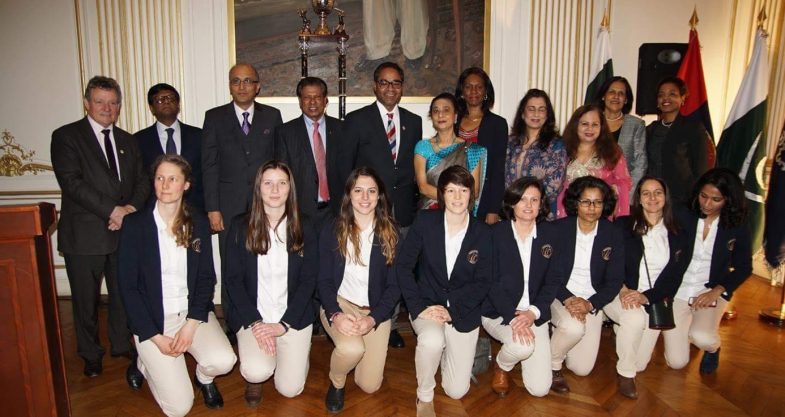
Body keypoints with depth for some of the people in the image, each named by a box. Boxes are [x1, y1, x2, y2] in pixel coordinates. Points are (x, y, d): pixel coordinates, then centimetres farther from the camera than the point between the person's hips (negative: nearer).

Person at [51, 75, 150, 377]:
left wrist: (131, 208, -10)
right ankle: (91, 354, 28)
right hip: (84, 234, -4)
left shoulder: (127, 141, 14)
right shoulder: (66, 136, -3)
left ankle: (122, 344, 31)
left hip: (123, 230, 4)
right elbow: (72, 182, -14)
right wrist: (112, 210, -21)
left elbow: (142, 180, 9)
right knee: (86, 299, 9)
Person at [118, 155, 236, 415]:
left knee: (223, 361, -26)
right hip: (152, 319, -2)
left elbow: (207, 277, 2)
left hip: (193, 312, 2)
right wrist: (156, 338, -12)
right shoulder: (135, 224, -6)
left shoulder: (198, 223, 2)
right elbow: (127, 286, -6)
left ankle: (204, 377, 12)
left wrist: (191, 324, -11)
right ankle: (145, 363, 21)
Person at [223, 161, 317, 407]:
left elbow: (308, 281, -2)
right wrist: (255, 323, -13)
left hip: (294, 317, 1)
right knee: (258, 372, -25)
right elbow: (233, 280, -3)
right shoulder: (240, 227, -2)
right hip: (252, 316, -1)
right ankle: (254, 379, 13)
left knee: (289, 389, -5)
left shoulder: (303, 231, 0)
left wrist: (283, 325, -11)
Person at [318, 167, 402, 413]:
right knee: (352, 348, -33)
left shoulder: (390, 235, -3)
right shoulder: (332, 232, -4)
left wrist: (372, 319, -18)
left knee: (369, 385, -3)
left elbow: (394, 286, -3)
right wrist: (335, 315, -21)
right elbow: (324, 280, -3)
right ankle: (336, 382, 3)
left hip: (376, 310, 2)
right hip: (339, 303, -1)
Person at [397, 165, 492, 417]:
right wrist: (419, 306, -16)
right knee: (432, 339, -37)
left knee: (457, 391, 1)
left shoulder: (482, 232, -5)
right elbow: (403, 266, -7)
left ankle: (445, 352, 34)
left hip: (464, 313, 1)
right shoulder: (425, 221, -7)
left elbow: (483, 283, -6)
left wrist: (451, 309, -17)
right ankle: (424, 396, -7)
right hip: (427, 304, -1)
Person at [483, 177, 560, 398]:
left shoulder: (549, 234, 2)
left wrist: (533, 312, -15)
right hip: (498, 311, -2)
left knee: (540, 388, -4)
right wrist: (513, 316, -23)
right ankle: (501, 365, 4)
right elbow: (491, 281, -11)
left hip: (534, 314, 3)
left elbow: (552, 281, 1)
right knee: (523, 346, -33)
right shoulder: (495, 233, -8)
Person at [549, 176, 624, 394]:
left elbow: (615, 280, -4)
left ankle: (559, 334, 29)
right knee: (573, 327, -36)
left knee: (582, 368, -3)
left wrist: (590, 304, -19)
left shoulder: (613, 234, -3)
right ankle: (552, 365, -4)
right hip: (559, 296, -2)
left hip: (592, 301, 2)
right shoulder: (559, 229, -7)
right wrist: (568, 299, -23)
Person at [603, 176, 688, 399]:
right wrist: (623, 289, -19)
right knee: (634, 318, -36)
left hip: (654, 299, 2)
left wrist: (647, 296, -15)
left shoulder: (676, 235, 9)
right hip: (619, 294, -2)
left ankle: (622, 331, 16)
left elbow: (674, 275, 2)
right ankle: (625, 373, -13)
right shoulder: (623, 225, 4)